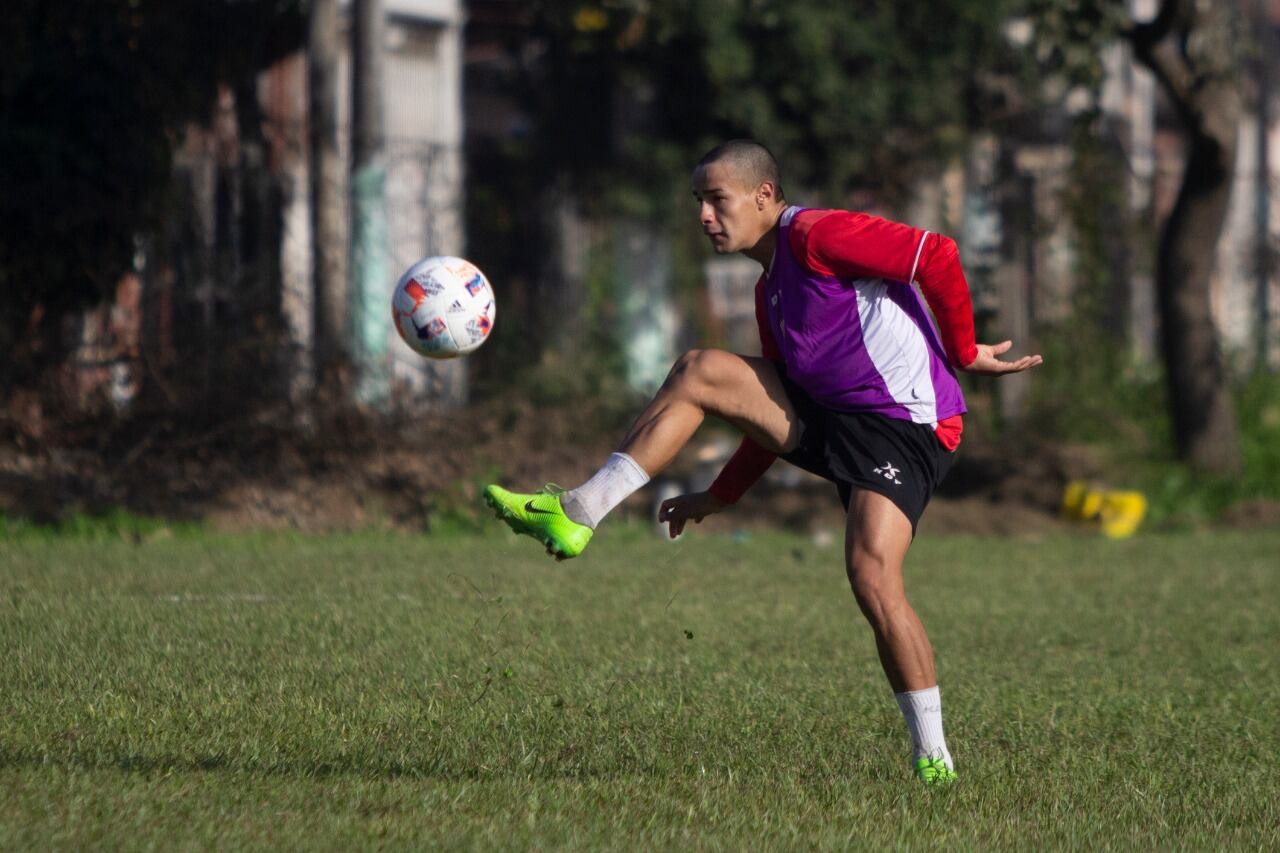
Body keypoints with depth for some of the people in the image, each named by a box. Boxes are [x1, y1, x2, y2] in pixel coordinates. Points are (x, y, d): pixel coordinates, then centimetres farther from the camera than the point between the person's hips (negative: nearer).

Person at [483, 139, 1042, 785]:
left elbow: (937, 256, -19)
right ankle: (577, 514, -1)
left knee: (872, 579, -24)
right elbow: (780, 407, 26)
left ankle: (932, 757, -13)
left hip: (905, 429, -9)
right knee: (698, 372, 2)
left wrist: (965, 353, -9)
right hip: (830, 419, 9)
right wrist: (721, 496, 22)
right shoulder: (771, 292, 18)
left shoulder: (817, 235, -12)